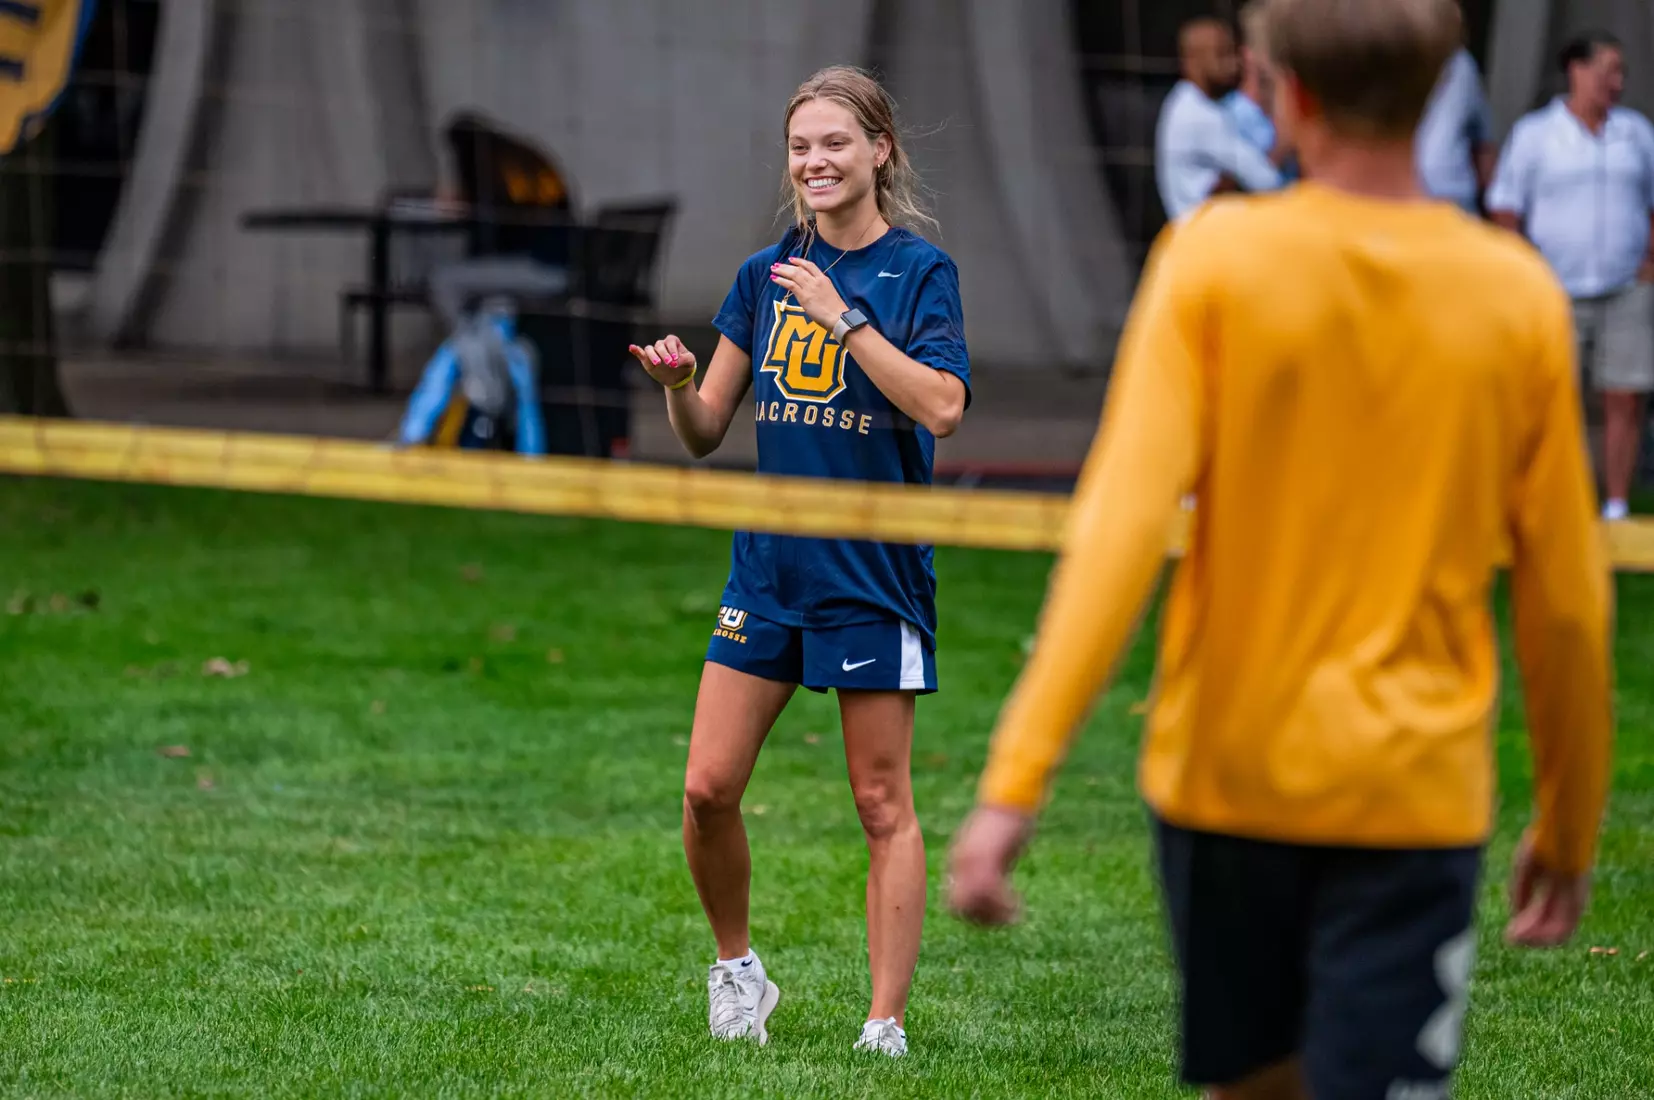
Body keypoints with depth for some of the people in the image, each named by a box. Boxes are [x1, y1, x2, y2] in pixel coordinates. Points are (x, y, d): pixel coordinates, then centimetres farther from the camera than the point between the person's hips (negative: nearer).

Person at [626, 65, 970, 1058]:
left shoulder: (920, 270, -4)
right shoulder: (766, 275, 9)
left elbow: (943, 406, -20)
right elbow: (707, 433, 11)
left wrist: (843, 315, -20)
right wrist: (680, 386, -11)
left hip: (875, 567, -4)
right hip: (770, 560, 4)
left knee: (884, 805, 0)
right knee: (708, 789, -2)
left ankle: (886, 1025, 4)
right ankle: (737, 969, 20)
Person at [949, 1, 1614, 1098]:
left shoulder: (1215, 259, -7)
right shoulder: (1520, 297, -3)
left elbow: (1124, 522, -16)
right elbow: (1566, 596, 2)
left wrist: (1017, 781, -18)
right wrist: (1570, 827, 15)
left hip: (1226, 770, 1)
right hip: (1415, 794, -1)